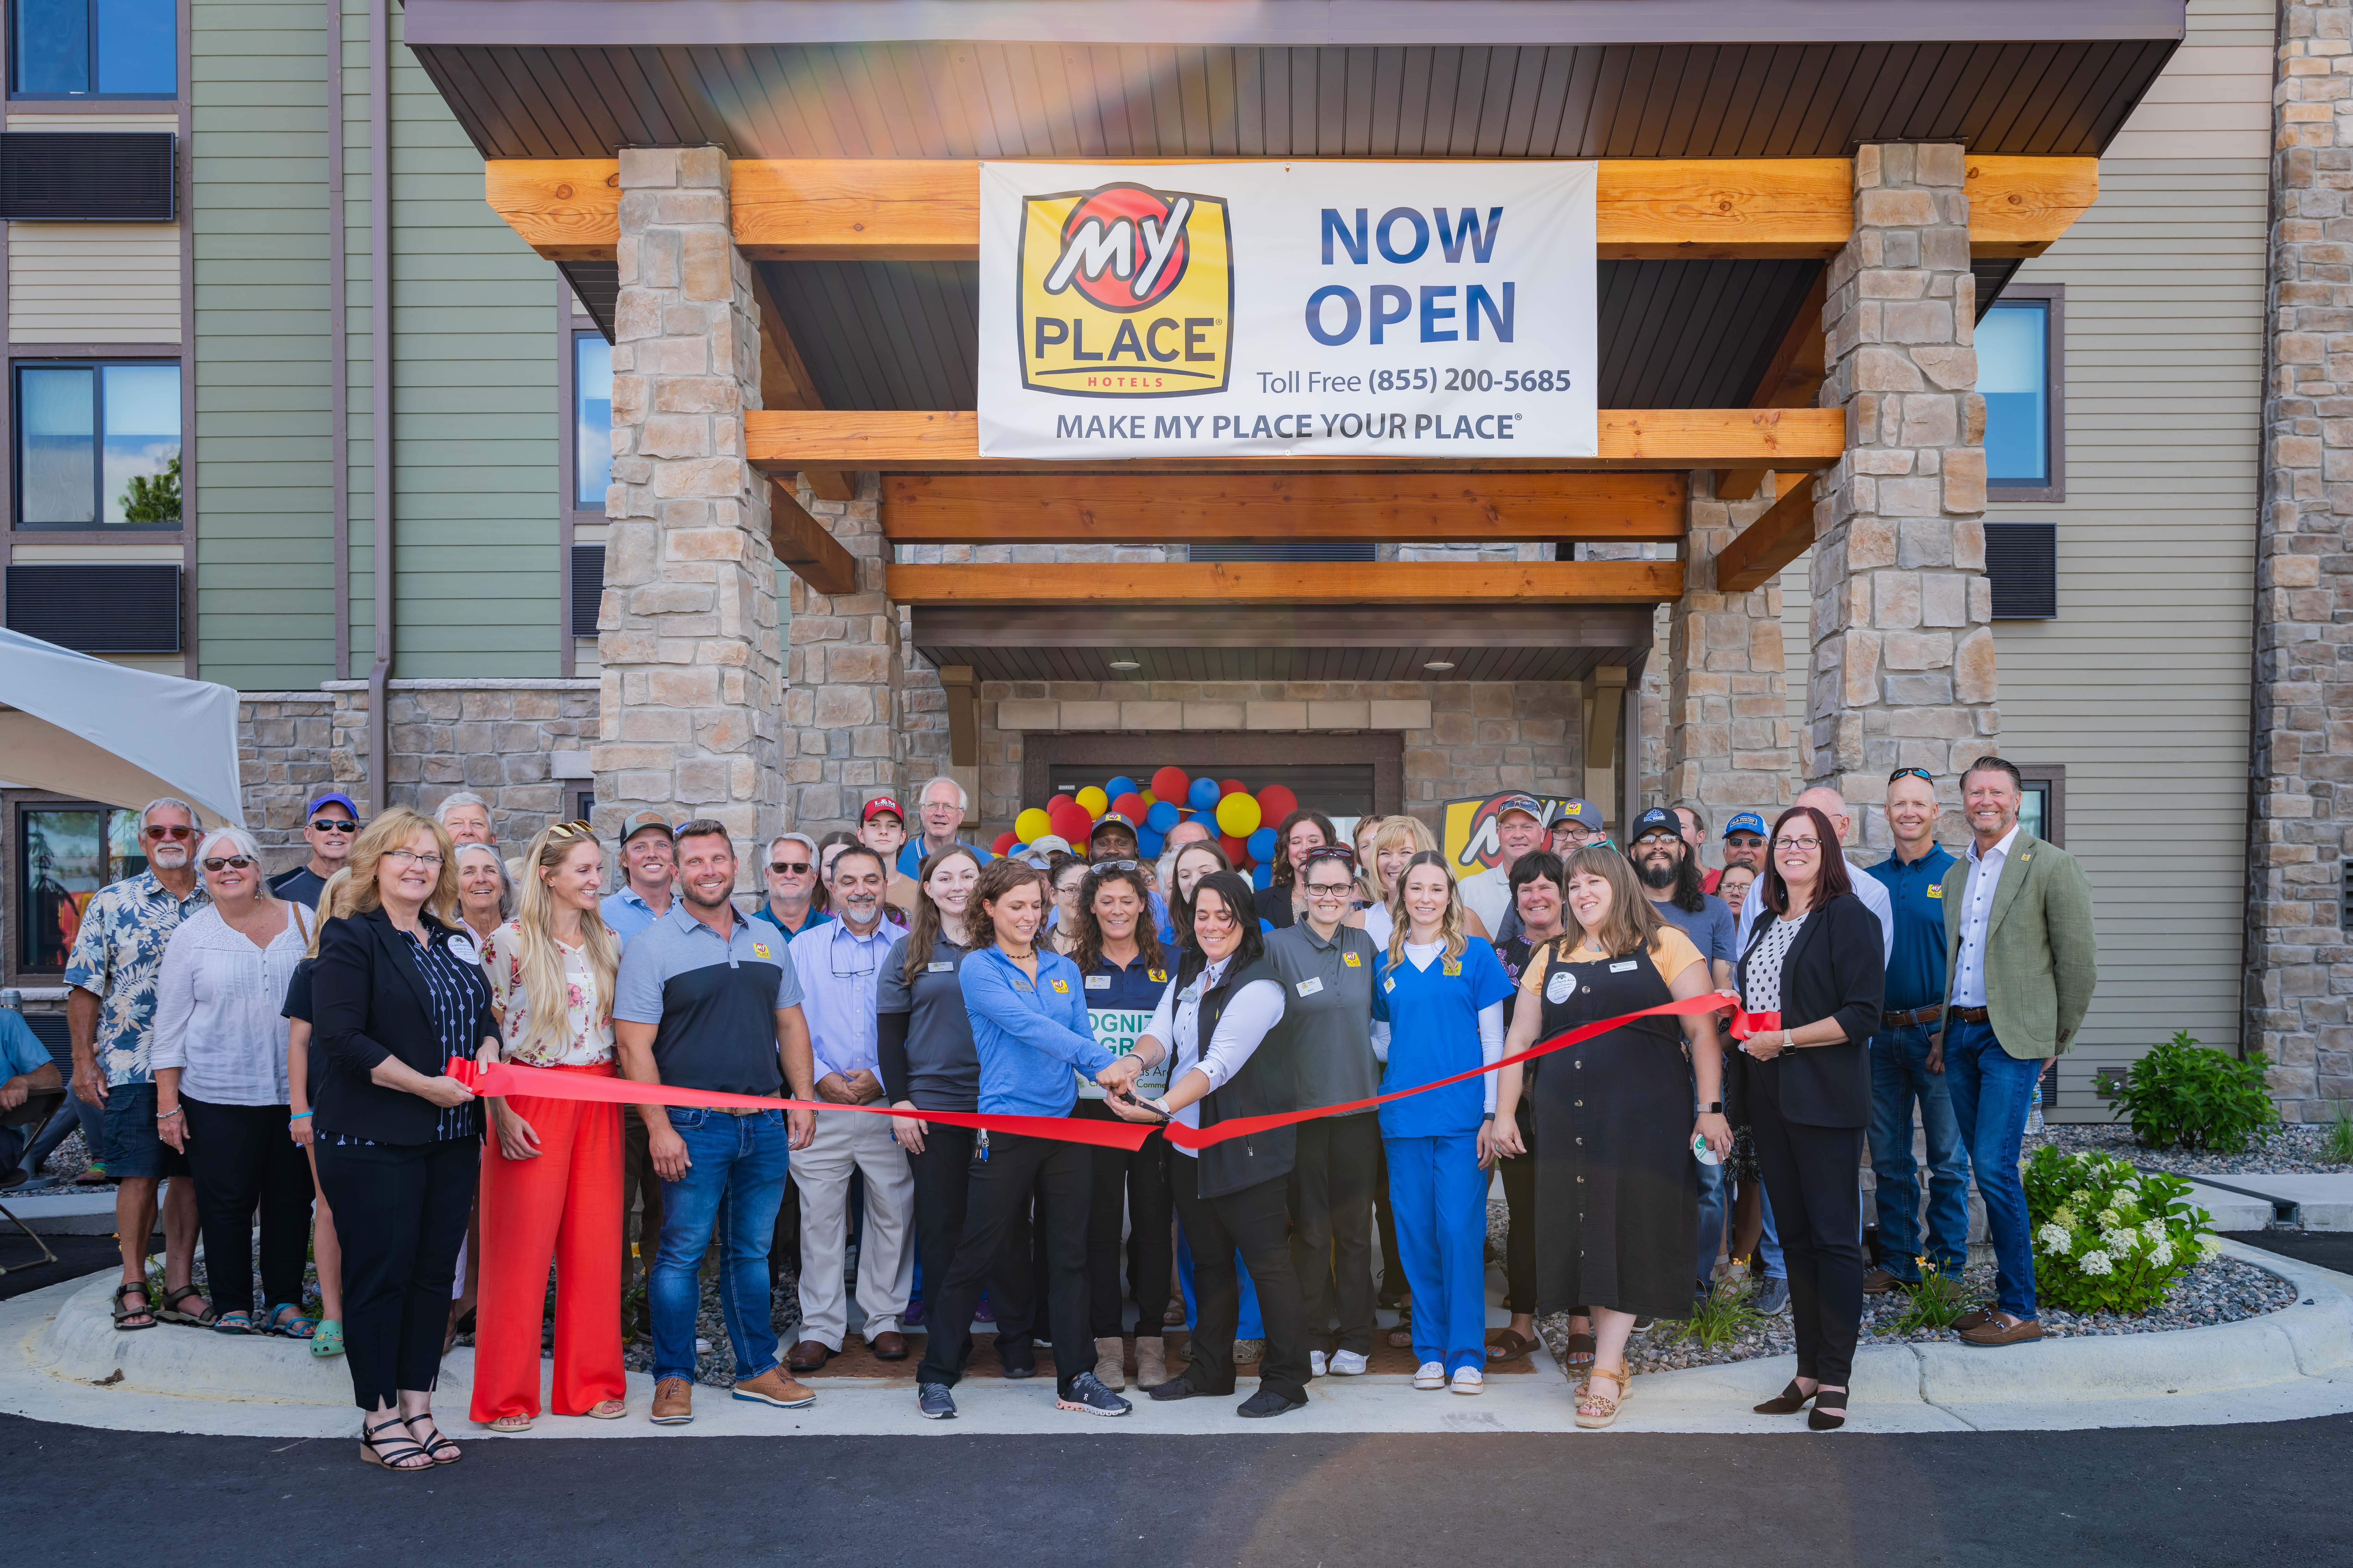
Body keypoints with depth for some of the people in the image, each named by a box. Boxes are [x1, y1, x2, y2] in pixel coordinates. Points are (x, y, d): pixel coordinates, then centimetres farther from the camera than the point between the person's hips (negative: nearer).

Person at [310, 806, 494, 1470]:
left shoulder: (453, 943, 15)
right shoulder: (353, 938, -6)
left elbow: (485, 1016, 22)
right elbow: (341, 1037, -15)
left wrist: (487, 1052, -2)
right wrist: (425, 1085, -18)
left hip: (451, 1139, 7)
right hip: (373, 1140, -6)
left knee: (435, 1272, 10)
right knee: (379, 1274, 0)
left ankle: (417, 1408, 20)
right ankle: (379, 1422, 11)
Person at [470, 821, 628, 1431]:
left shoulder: (608, 942, 10)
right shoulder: (510, 941, -7)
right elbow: (485, 1034, -7)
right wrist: (501, 1113, -12)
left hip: (598, 1101, 5)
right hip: (531, 1100, -5)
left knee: (595, 1244, 7)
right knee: (521, 1246, 1)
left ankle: (591, 1381, 19)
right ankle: (507, 1396, 13)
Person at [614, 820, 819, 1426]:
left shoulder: (766, 943, 12)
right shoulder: (651, 946, -4)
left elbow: (790, 1024, 17)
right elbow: (634, 1044, -9)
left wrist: (803, 1098, 7)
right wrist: (659, 1127, -15)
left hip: (765, 1124, 5)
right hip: (694, 1125, -4)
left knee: (752, 1250, 13)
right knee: (682, 1252, 1)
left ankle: (758, 1369, 23)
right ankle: (673, 1378, 14)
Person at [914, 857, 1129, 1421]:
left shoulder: (1064, 970, 12)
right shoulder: (978, 968, -5)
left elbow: (1082, 1038, 9)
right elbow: (1028, 1026, -18)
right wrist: (1102, 1059, -28)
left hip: (1065, 1123, 5)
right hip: (1007, 1126, -5)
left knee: (1070, 1255, 8)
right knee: (976, 1255, 1)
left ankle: (1075, 1379, 17)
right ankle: (936, 1376, 15)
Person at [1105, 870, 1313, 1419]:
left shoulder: (1258, 985, -14)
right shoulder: (1187, 974, 10)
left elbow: (1220, 1063, -24)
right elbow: (1162, 1031, -2)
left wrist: (1160, 1108, -35)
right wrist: (1135, 1060, -25)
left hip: (1248, 1142, -7)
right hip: (1189, 1142, 7)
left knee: (1264, 1256, -2)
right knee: (1209, 1259, 16)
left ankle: (1286, 1379, 9)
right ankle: (1210, 1371, 28)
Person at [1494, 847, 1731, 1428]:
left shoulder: (1664, 947, 1)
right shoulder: (1551, 959, 14)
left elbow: (1702, 1031, -2)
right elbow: (1519, 1040, 16)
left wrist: (1711, 1108, -8)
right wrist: (1504, 1112, 11)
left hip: (1645, 1116, -4)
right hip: (1568, 1120, 4)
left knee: (1627, 1233, -4)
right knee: (1586, 1233, 5)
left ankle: (1606, 1371, -1)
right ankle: (1611, 1356, 16)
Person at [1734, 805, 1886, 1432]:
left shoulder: (1849, 918, -6)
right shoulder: (1767, 923, 16)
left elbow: (1863, 1015, -13)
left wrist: (1785, 1039, -15)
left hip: (1825, 1096, -7)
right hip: (1769, 1093, 7)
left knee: (1834, 1234, -3)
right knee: (1794, 1234, 10)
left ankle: (1835, 1379, 3)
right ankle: (1808, 1371, 17)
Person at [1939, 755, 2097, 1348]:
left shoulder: (2052, 866, -6)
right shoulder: (1956, 875, 14)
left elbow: (2079, 964, -4)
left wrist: (2055, 1044, 2)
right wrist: (1948, 1033, 12)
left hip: (2011, 1038, -6)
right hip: (1960, 1033, 7)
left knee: (1994, 1167, -13)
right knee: (1986, 1171, 10)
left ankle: (2019, 1311, -4)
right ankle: (2005, 1298, 19)